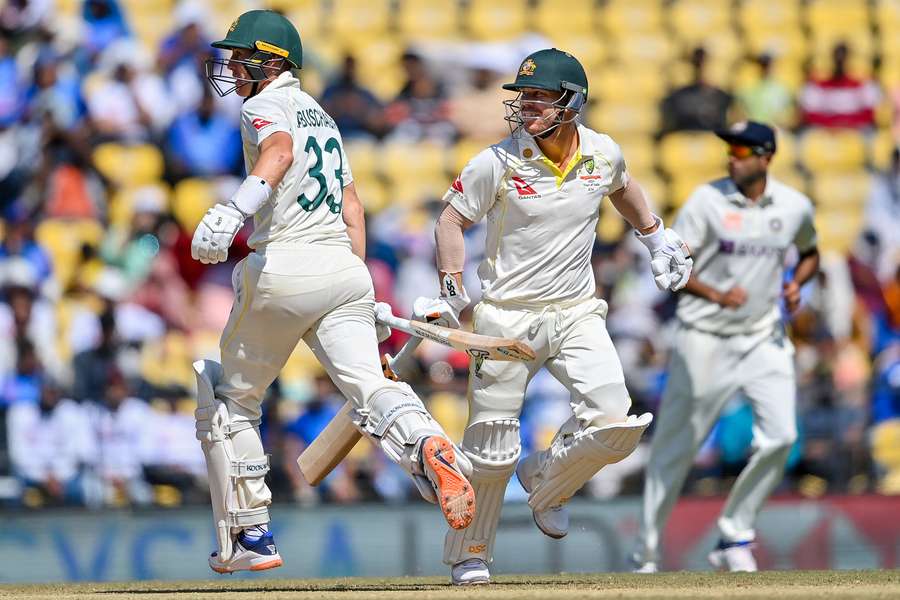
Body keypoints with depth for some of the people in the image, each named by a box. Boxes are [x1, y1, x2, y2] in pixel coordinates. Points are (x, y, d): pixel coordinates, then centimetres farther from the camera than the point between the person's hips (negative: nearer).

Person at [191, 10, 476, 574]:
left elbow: (279, 152, -24)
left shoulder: (265, 106, -1)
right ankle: (428, 448, -45)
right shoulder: (321, 115, 25)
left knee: (230, 398, 12)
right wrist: (358, 282, 23)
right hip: (345, 270, 7)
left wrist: (235, 210, -39)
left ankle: (250, 536, 12)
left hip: (282, 268, -7)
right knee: (368, 383, -12)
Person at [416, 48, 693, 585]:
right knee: (492, 449, -1)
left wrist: (657, 238, 23)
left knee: (615, 424, -15)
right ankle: (470, 555, 20)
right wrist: (453, 288, -12)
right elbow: (452, 220, -1)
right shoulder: (498, 163, -12)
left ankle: (544, 479, 15)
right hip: (506, 318, -3)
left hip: (577, 314, 3)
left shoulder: (603, 153, -2)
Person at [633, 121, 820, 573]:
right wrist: (718, 295, -27)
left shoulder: (795, 207, 2)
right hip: (705, 341, -3)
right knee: (675, 447, 2)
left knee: (780, 436, -11)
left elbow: (809, 253, 22)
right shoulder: (708, 200, -9)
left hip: (763, 339, 3)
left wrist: (796, 283, 0)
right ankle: (648, 551, 16)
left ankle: (734, 538, 5)